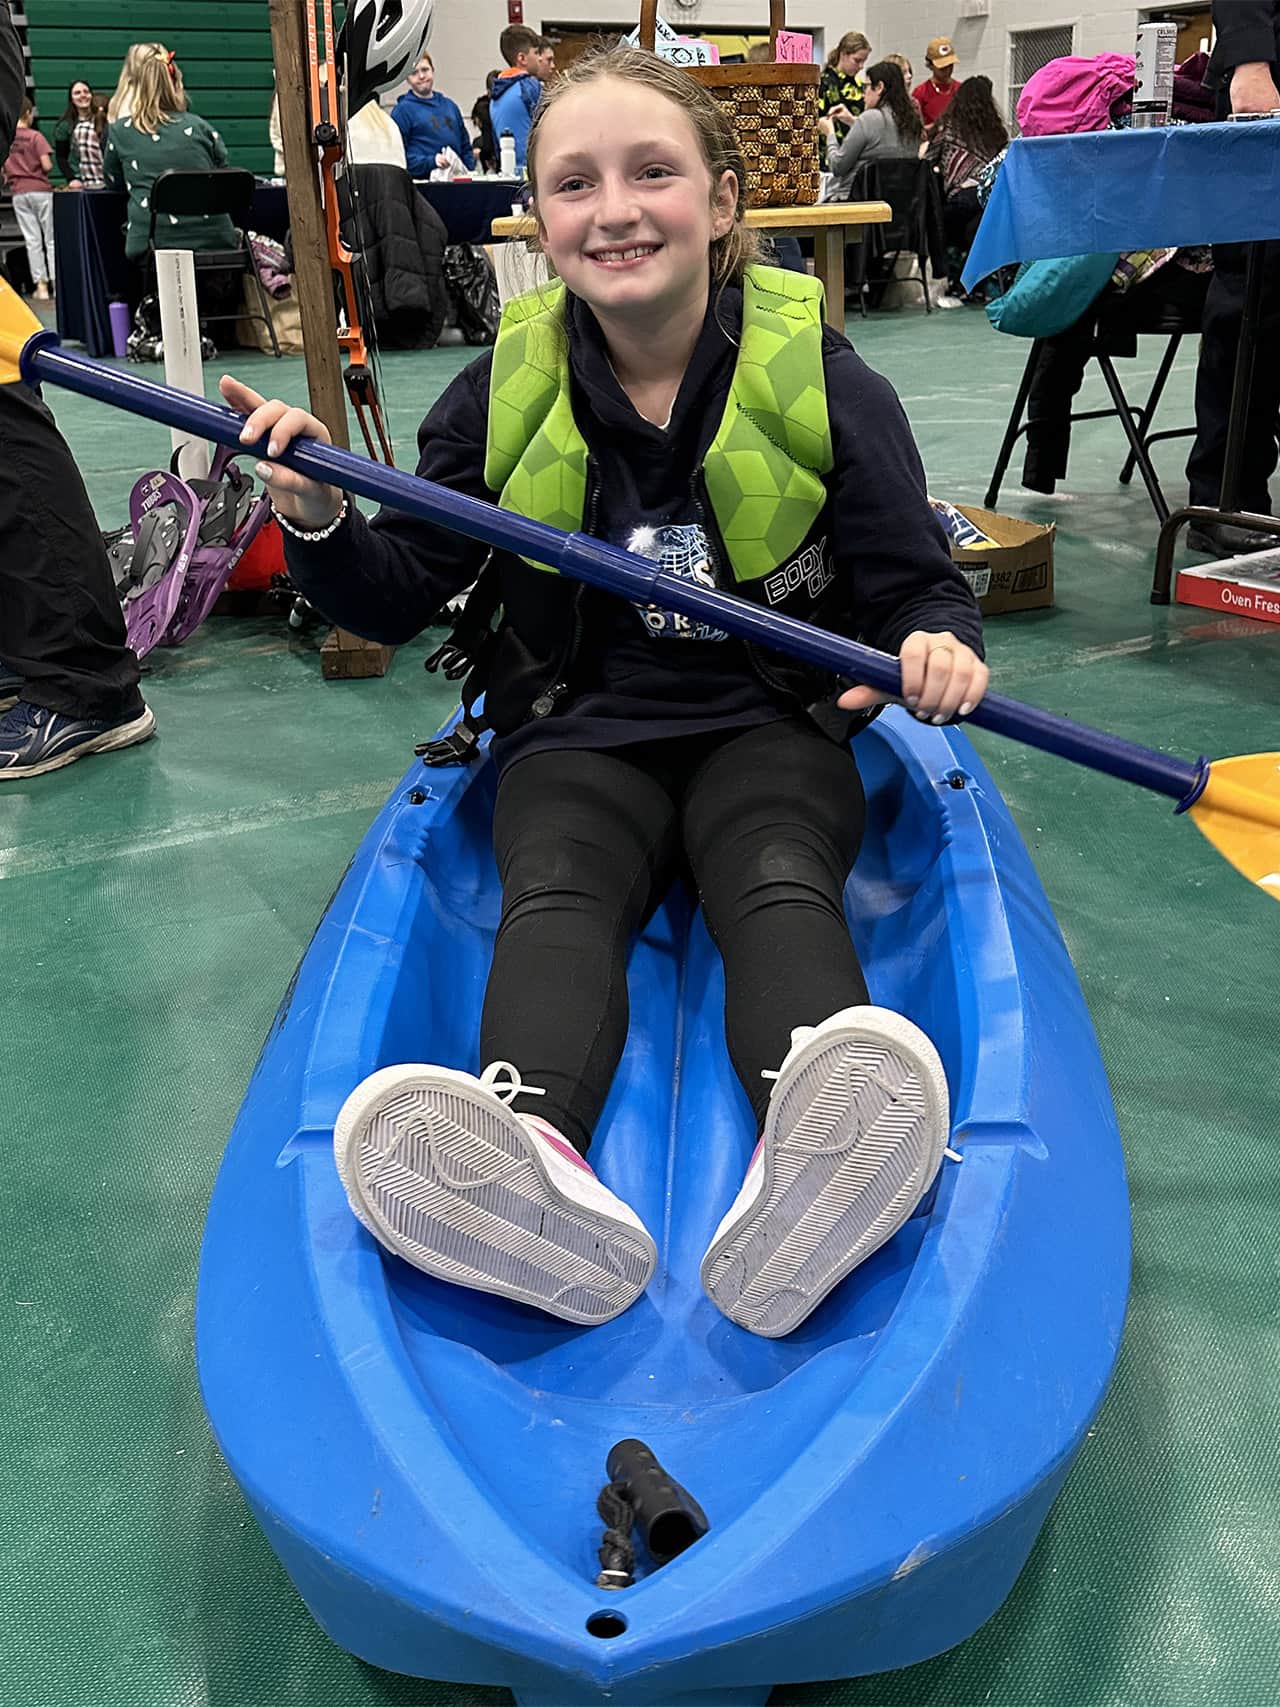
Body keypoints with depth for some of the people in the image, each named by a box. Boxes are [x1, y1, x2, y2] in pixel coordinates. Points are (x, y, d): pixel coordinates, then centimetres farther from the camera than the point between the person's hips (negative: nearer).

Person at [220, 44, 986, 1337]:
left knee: (781, 890, -31)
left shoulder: (822, 383, -2)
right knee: (553, 896, -30)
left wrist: (937, 644, -24)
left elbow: (913, 580, 1)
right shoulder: (503, 394, 3)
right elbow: (399, 599, 7)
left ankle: (815, 1162, -59)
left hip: (769, 727, 0)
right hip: (580, 733, 1)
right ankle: (536, 1168, -58)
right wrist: (318, 518, -14)